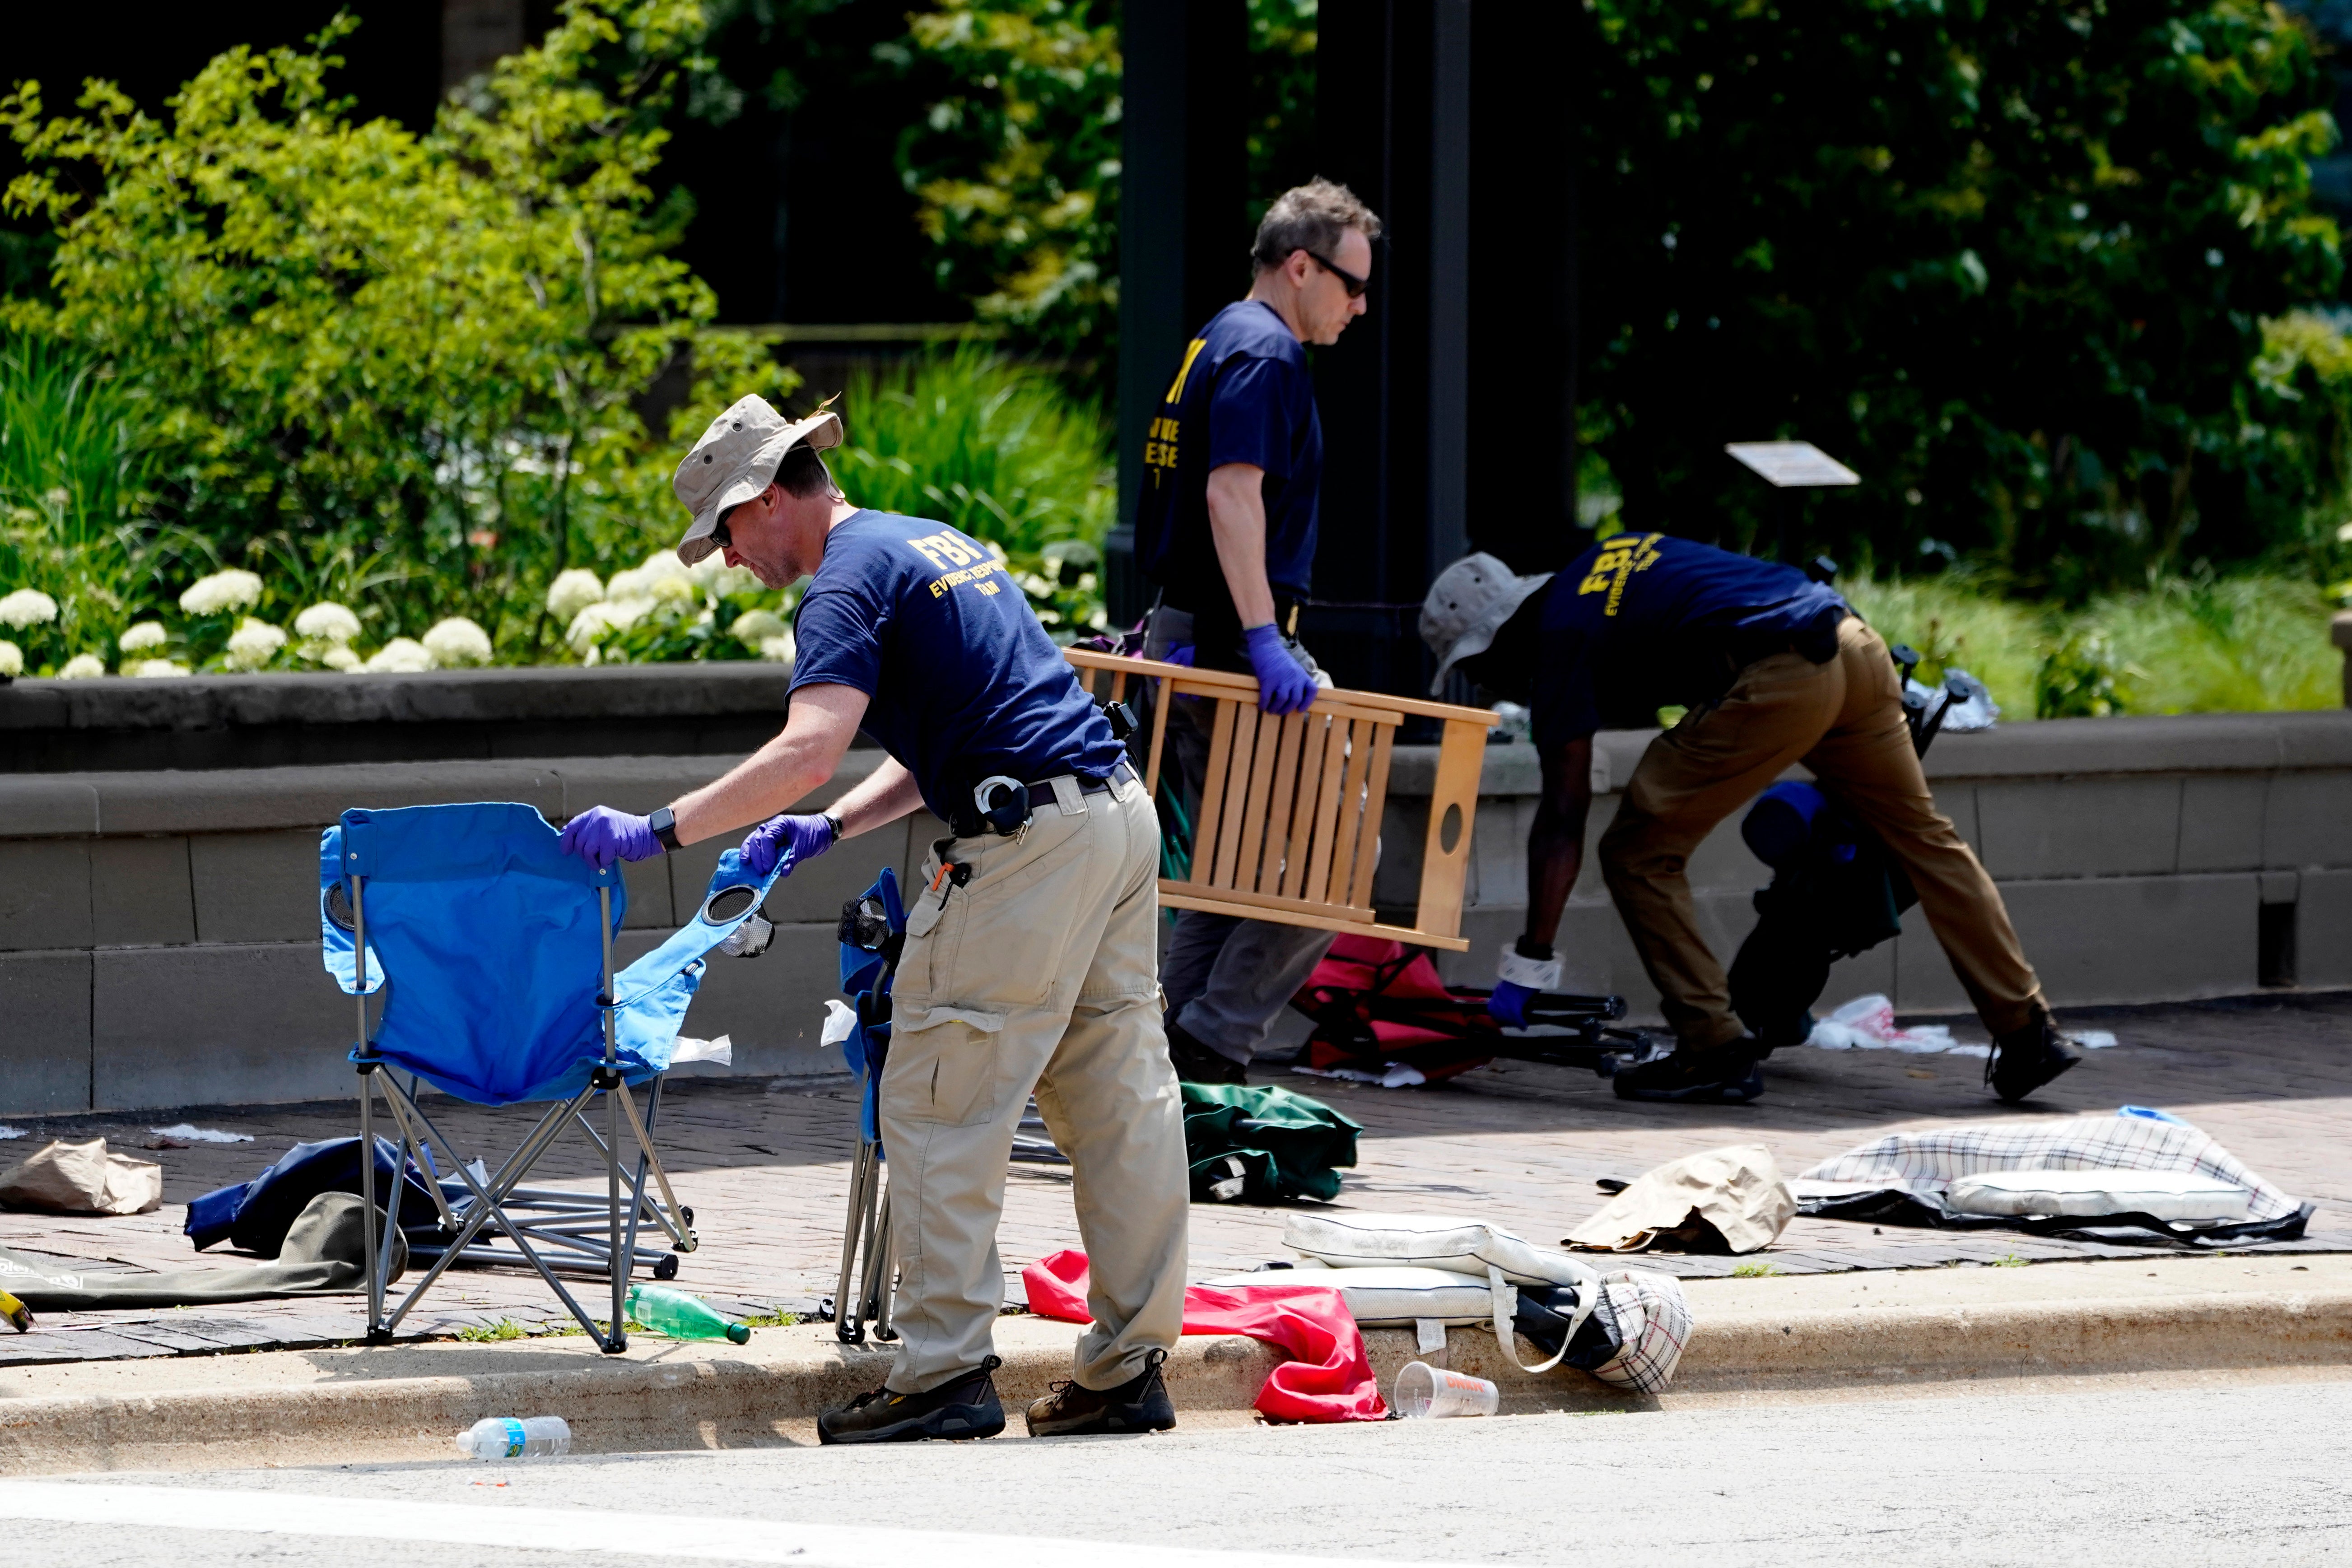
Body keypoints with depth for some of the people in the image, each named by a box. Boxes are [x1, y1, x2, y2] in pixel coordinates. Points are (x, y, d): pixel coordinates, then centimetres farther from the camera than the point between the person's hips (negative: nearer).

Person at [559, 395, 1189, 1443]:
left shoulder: (849, 580, -7)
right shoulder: (936, 544, 23)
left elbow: (810, 749, -21)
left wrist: (660, 831, -17)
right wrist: (829, 829, 22)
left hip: (1025, 844, -10)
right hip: (1120, 807, 10)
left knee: (940, 1109, -4)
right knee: (1121, 1101, 10)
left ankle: (946, 1373, -6)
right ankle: (1129, 1368, 12)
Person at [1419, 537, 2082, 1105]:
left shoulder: (1562, 634, 2)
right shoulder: (1600, 566, 25)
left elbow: (1563, 818, -2)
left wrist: (1528, 963, -1)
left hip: (1777, 677, -9)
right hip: (1854, 645, 9)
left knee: (1638, 853, 3)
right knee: (1921, 836, 19)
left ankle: (1714, 1048, 3)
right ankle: (2027, 1032, 23)